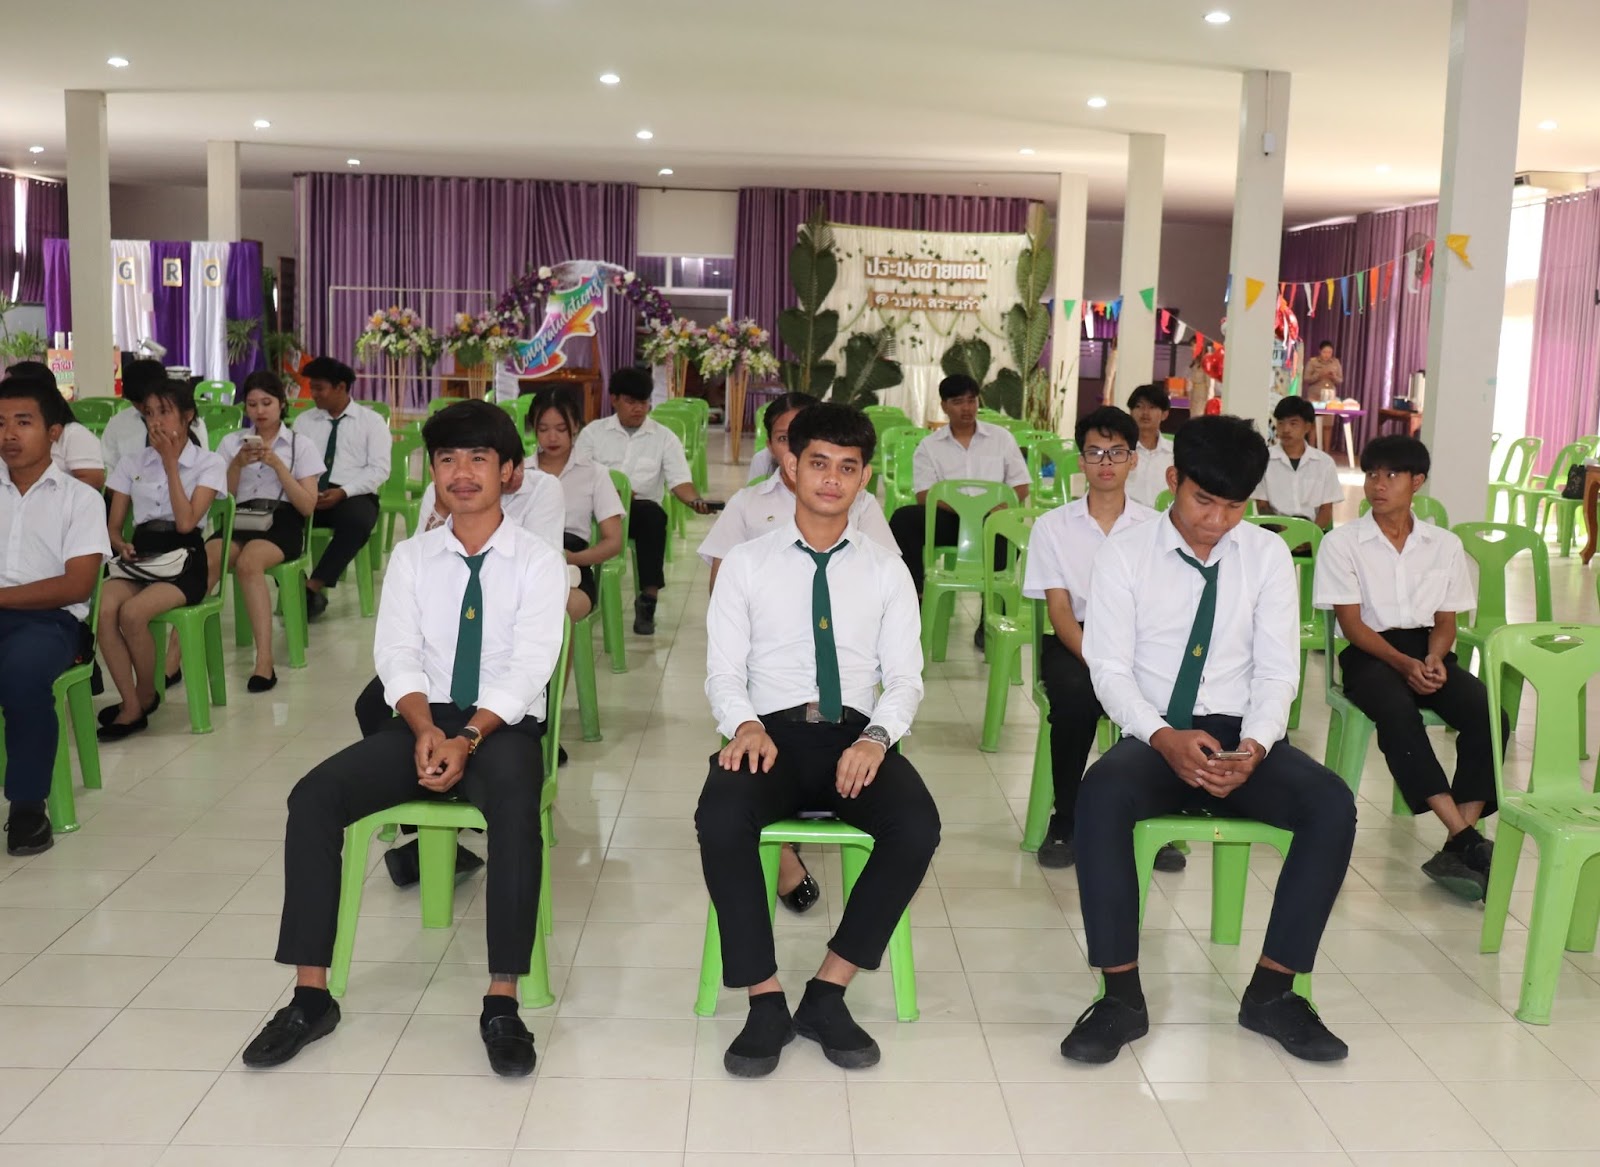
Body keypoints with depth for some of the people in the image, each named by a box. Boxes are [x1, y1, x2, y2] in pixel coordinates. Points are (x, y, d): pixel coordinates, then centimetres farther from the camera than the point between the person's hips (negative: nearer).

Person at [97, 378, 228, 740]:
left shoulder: (209, 464, 1)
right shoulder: (132, 463, 13)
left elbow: (185, 522, -12)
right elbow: (113, 526, 13)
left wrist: (170, 463, -10)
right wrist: (121, 545, -11)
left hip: (184, 560, -4)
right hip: (140, 558, 4)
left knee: (132, 613, -32)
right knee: (102, 608, -30)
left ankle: (146, 696, -7)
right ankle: (132, 705, -22)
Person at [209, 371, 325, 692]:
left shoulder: (302, 445, 11)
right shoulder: (231, 443, 18)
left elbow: (308, 506, 2)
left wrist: (278, 465, -8)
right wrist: (237, 465, -4)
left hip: (282, 522, -2)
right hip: (239, 520, 2)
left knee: (248, 562, -37)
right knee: (204, 561, -32)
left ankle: (264, 661, -38)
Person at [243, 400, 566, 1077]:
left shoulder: (538, 562, 2)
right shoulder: (411, 558, 11)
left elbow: (528, 667, -10)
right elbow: (397, 656, 0)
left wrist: (468, 738, -25)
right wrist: (427, 730, -20)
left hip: (503, 725, -3)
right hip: (424, 721, 3)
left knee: (515, 804, -37)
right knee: (315, 795, -21)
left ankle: (502, 1003, -31)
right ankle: (310, 995, -16)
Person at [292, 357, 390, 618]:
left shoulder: (372, 421, 9)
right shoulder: (303, 421, 20)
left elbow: (379, 469, -2)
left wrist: (342, 492, -16)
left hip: (353, 497, -3)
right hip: (306, 495, 3)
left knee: (357, 522, -39)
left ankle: (313, 587, -31)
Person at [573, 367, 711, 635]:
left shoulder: (664, 437, 14)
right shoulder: (593, 432, 14)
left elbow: (679, 479, 3)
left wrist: (695, 500, -21)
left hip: (642, 510, 0)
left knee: (652, 513, -36)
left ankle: (648, 597, -31)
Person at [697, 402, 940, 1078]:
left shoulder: (886, 571, 14)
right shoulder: (747, 564, 12)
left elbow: (905, 678, 7)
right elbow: (723, 672, 7)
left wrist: (876, 737, -14)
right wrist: (745, 726, -16)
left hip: (856, 736, 1)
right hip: (770, 733, -1)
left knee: (917, 827, -30)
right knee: (721, 821, -34)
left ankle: (828, 994, -14)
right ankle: (766, 1001, -17)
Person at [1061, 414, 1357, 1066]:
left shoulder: (1268, 555, 6)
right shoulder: (1125, 554, 0)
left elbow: (1277, 670, 2)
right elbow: (1109, 669, -5)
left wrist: (1254, 747, -18)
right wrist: (1164, 739, -24)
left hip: (1241, 737, 2)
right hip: (1153, 738, -2)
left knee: (1333, 805, -26)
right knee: (1101, 794, -35)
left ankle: (1271, 993, -13)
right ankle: (1121, 998, -24)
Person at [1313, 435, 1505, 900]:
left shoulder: (1445, 544, 12)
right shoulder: (1342, 543, 2)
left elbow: (1446, 620, 10)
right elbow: (1351, 623, -4)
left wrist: (1434, 659, -12)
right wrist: (1404, 663, -18)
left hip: (1428, 651, 4)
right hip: (1370, 653, -3)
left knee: (1489, 715, -26)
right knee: (1397, 712, -37)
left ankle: (1457, 848, -30)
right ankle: (1467, 841, -39)